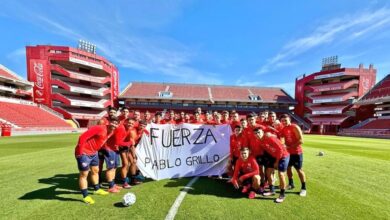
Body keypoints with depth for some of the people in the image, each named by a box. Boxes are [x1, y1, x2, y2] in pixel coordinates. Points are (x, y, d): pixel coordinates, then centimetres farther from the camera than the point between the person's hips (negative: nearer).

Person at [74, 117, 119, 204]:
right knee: (84, 174, 3)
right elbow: (82, 137, -27)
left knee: (95, 171, 20)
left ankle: (97, 189, 39)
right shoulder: (99, 128, -27)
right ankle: (85, 196, 16)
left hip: (94, 153, 9)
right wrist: (79, 152, -22)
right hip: (84, 153, -9)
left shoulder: (111, 132, 0)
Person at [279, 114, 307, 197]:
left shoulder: (295, 127, -16)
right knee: (288, 167, 14)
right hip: (288, 152, 7)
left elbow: (301, 140, -20)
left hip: (297, 152, -6)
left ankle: (303, 188, 17)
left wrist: (290, 146, -21)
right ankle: (291, 184, 32)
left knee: (299, 169, 2)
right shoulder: (283, 129, 5)